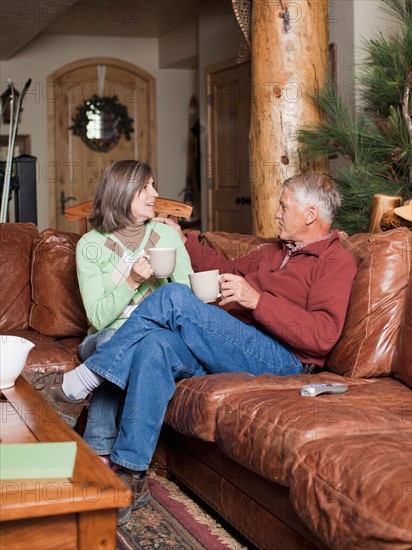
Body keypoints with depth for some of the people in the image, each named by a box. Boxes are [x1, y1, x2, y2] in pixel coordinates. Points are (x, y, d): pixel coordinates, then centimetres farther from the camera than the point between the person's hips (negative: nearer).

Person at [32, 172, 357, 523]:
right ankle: (129, 471, -22)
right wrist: (183, 242, 34)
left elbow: (322, 336, -16)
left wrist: (257, 300, -20)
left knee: (175, 297, -22)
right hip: (234, 350, 8)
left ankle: (85, 379, -15)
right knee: (155, 344, -21)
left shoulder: (337, 261, -1)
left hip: (281, 358, -8)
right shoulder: (277, 251, 28)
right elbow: (228, 271, 42)